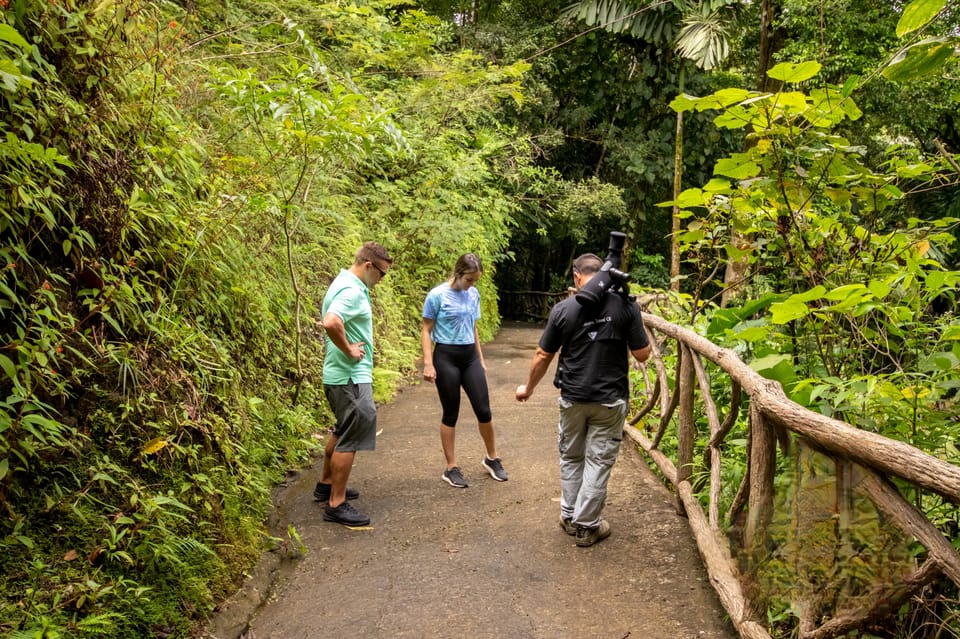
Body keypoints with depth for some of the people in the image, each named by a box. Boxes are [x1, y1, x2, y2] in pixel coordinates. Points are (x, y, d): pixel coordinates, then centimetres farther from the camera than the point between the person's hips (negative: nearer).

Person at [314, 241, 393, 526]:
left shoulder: (345, 284, 11)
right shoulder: (352, 291, -21)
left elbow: (332, 319, 26)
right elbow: (330, 323, -39)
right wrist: (349, 350, -23)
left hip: (340, 376, 11)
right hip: (351, 378, -11)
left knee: (342, 432, 24)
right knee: (350, 439, -2)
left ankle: (326, 484, 39)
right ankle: (336, 505, 8)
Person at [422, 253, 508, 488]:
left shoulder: (474, 294, 6)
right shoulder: (437, 295, -10)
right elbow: (426, 331, -6)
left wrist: (481, 360, 18)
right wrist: (428, 364, -14)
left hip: (470, 356, 5)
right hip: (446, 357, -5)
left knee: (484, 410, 5)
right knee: (451, 414, 3)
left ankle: (492, 458, 26)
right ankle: (452, 468, 16)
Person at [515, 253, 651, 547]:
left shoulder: (563, 309, -6)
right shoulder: (626, 305, -9)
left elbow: (542, 356, 0)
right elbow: (642, 354, -6)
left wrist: (528, 388, 16)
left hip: (573, 398, 1)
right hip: (610, 400, -1)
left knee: (571, 457, 19)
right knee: (598, 461, 9)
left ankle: (569, 517, 29)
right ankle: (586, 525, 17)